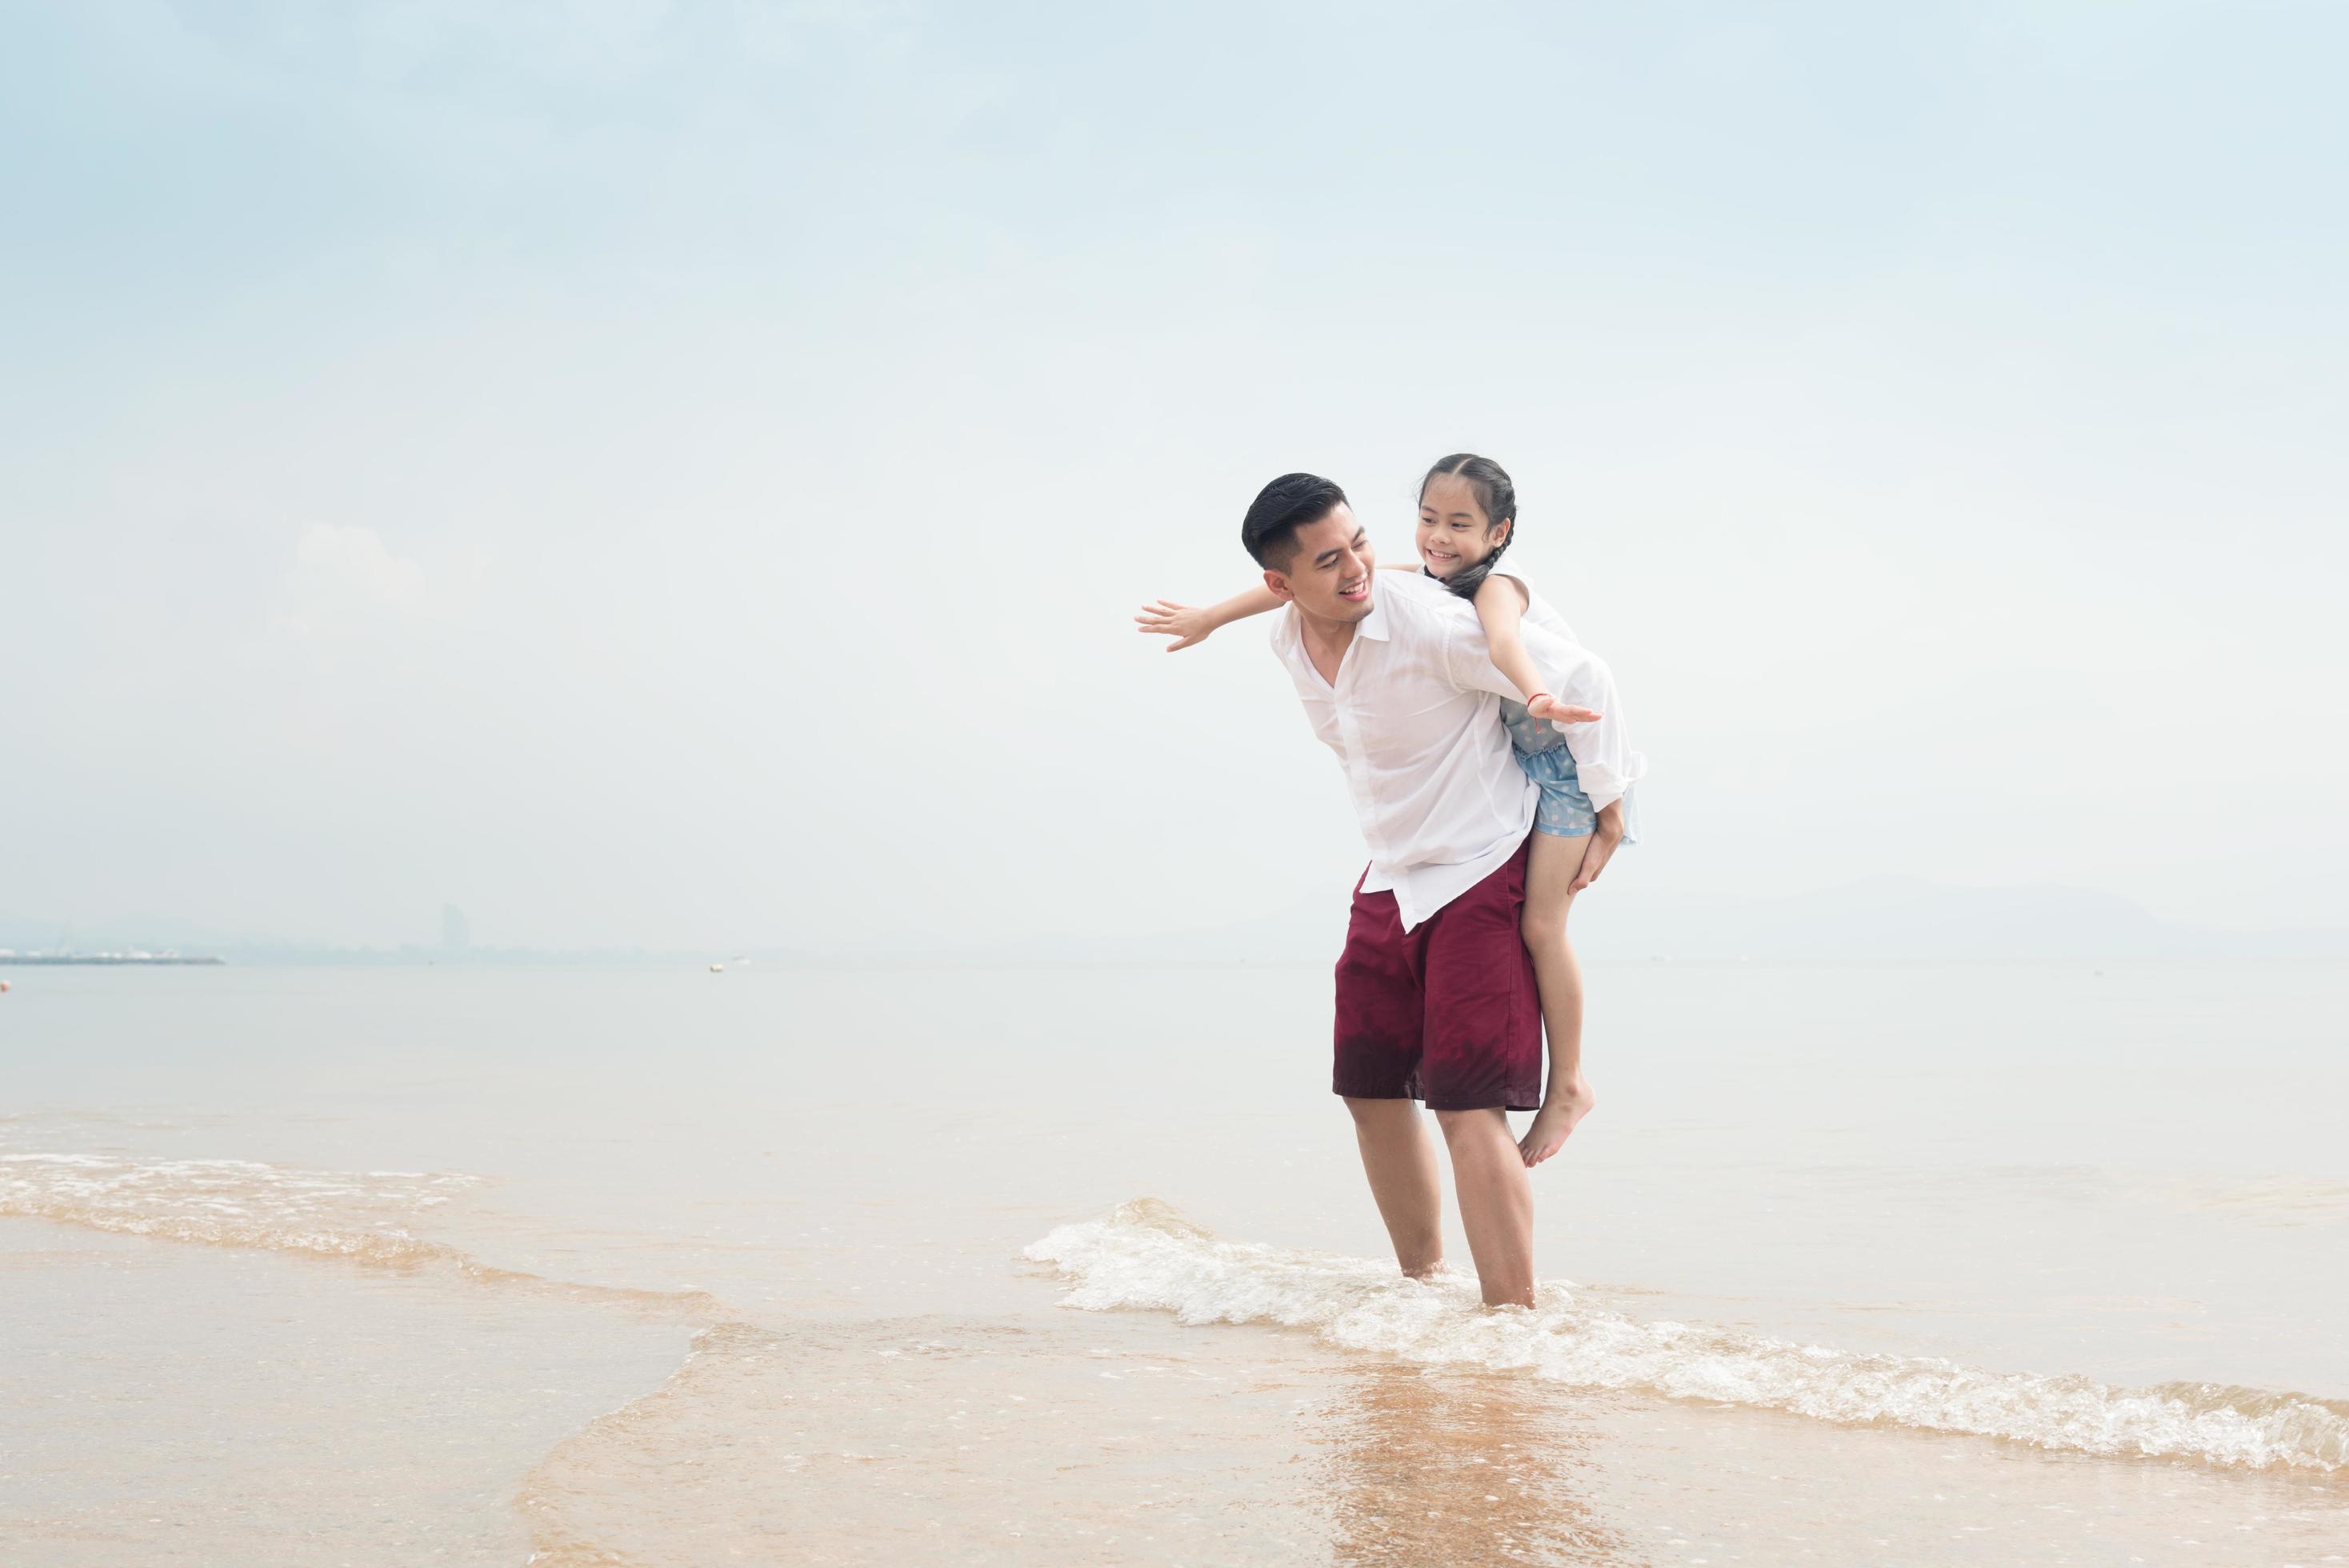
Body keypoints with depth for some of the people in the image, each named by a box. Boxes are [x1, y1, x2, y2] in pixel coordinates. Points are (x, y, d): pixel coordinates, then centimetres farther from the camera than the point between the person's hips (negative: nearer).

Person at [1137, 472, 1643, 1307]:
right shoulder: (1291, 642, -1)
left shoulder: (1428, 620, -24)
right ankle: (1421, 1279, 33)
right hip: (1389, 883, 8)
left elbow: (1578, 678, -18)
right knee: (1371, 1090, 14)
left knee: (1466, 1103, -15)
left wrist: (1605, 810, -12)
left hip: (1481, 875, -8)